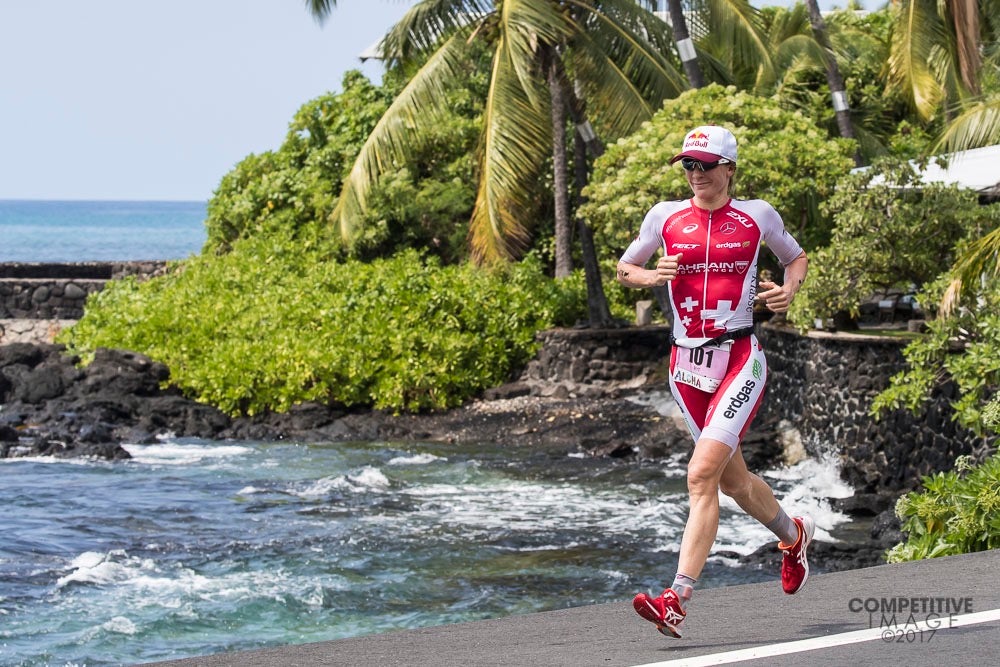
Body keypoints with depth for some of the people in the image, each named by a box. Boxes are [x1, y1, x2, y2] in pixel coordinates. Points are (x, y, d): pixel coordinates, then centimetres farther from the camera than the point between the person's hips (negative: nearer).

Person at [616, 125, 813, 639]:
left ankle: (677, 600, -22)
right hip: (686, 363, 4)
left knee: (702, 475, -18)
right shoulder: (665, 217, 6)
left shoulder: (756, 216, 1)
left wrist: (789, 289, -3)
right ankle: (793, 534, 45)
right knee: (732, 481, 15)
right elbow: (624, 268, 16)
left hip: (739, 361, -4)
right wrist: (649, 276, -6)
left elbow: (796, 257, 18)